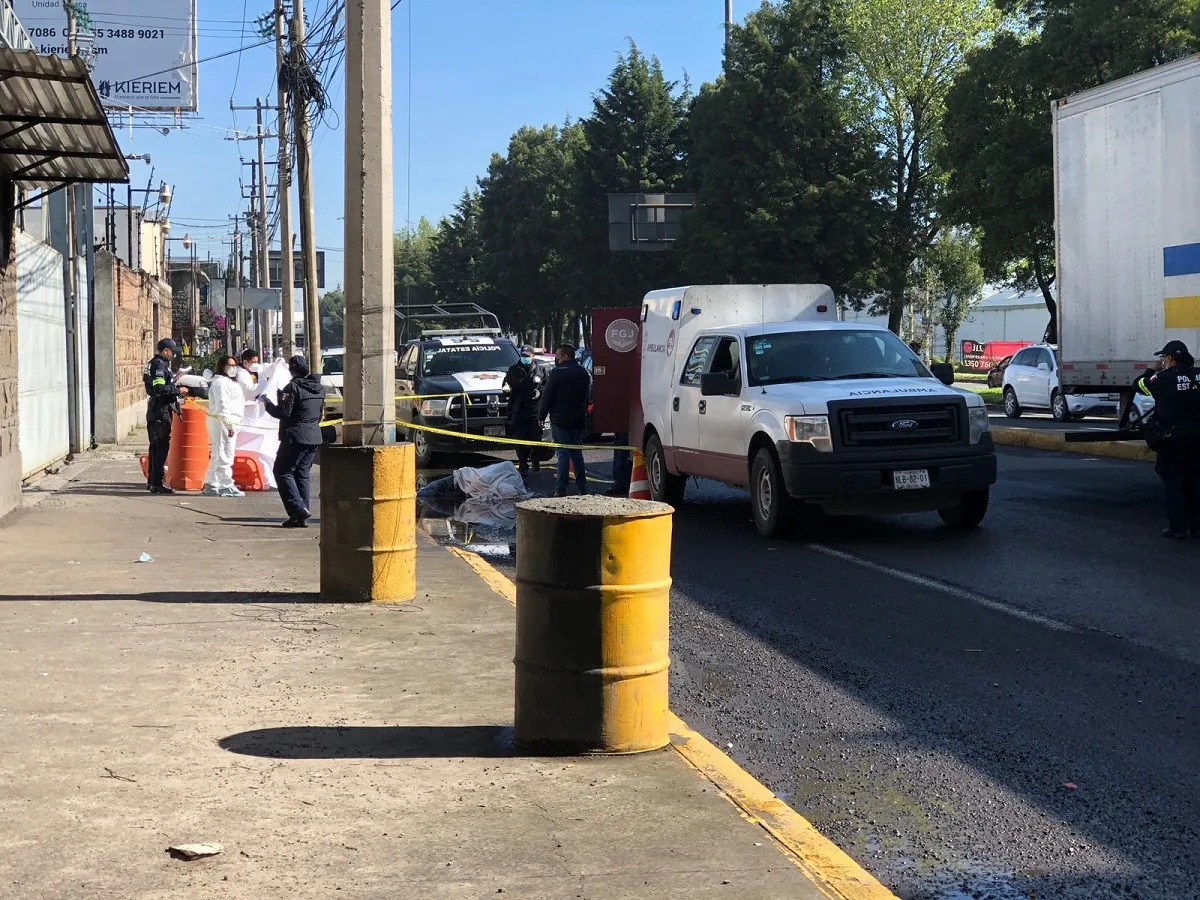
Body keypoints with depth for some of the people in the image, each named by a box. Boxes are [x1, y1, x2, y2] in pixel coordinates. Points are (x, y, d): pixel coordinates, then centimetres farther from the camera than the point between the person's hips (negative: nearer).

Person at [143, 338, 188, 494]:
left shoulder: (155, 363, 16)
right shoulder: (159, 365, -16)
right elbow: (160, 389, -24)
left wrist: (175, 387, 16)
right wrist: (178, 390, -16)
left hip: (154, 410, 11)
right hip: (161, 410, -11)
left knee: (156, 446, 17)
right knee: (162, 446, -9)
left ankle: (152, 480, 25)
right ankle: (156, 483, -10)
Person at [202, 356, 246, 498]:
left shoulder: (229, 382, 22)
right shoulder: (222, 382, -13)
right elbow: (223, 405, -21)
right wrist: (229, 425, -25)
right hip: (222, 422, -11)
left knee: (216, 456, 15)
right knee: (224, 456, -10)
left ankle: (210, 485, 21)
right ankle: (226, 486, -11)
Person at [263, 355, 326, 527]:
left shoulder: (293, 386, -13)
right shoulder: (319, 388, 11)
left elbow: (283, 412, -16)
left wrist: (266, 402, -3)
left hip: (295, 437, -8)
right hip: (314, 437, 8)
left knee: (282, 471, 0)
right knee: (302, 474, 11)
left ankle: (298, 509, -13)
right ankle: (302, 517, 8)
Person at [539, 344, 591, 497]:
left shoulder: (557, 373, -11)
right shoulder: (583, 373, 11)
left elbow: (547, 397, -10)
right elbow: (587, 396, 18)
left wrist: (541, 416, -2)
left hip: (560, 420, -6)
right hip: (578, 420, 6)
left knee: (563, 453, -5)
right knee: (577, 453, 13)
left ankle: (562, 488, -7)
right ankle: (582, 487, 13)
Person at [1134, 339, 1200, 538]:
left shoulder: (1164, 378, -10)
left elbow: (1139, 384, 3)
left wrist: (1153, 370, 18)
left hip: (1172, 438, -4)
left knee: (1173, 481, 1)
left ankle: (1177, 527, -1)